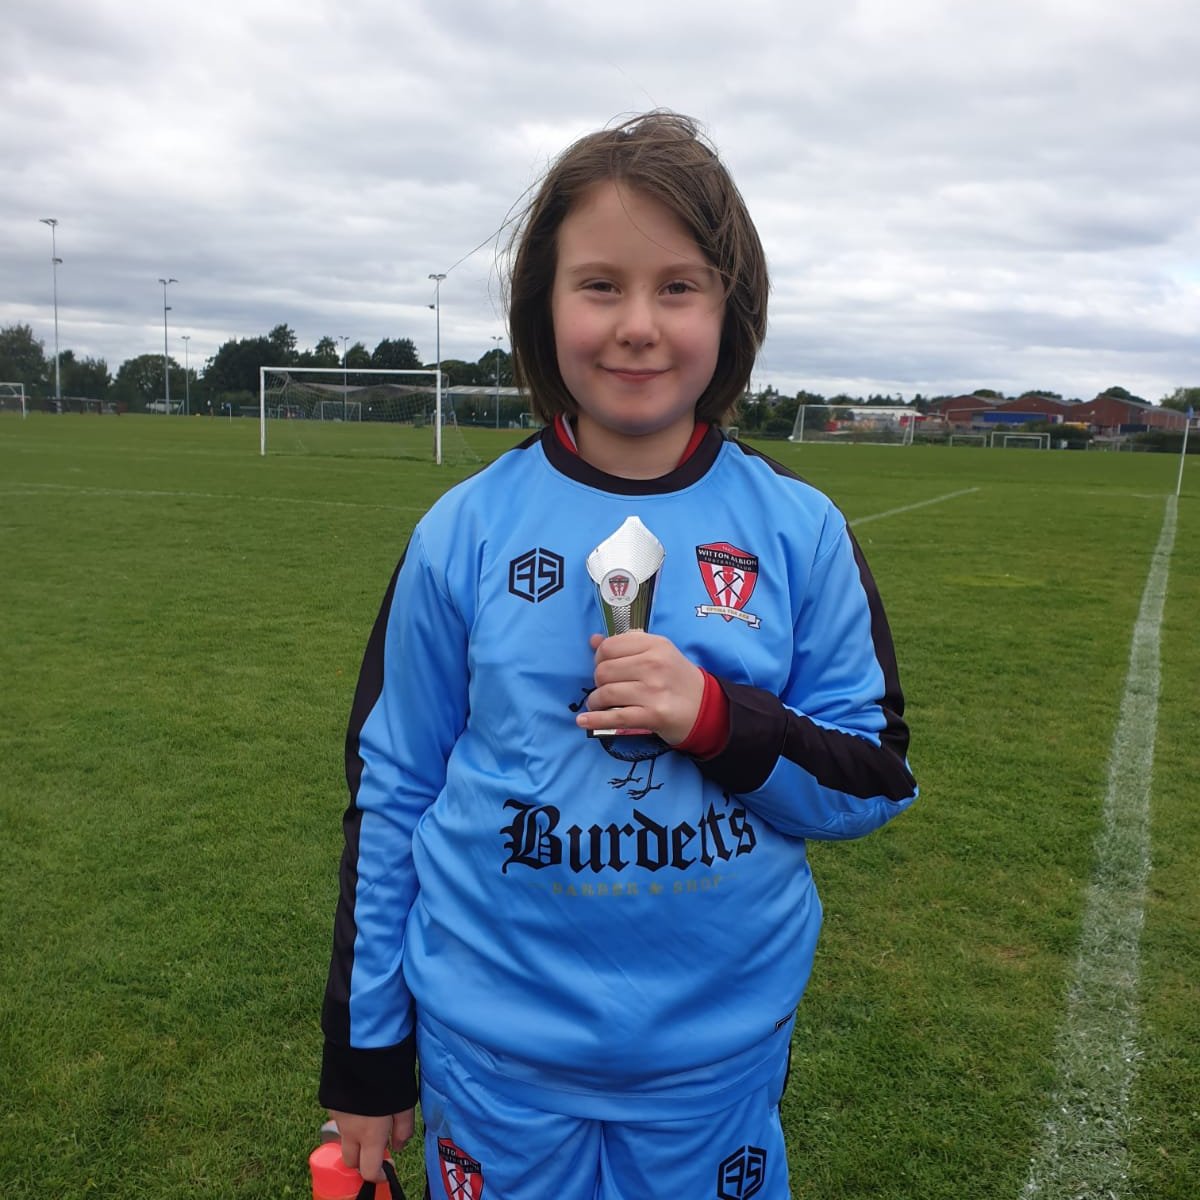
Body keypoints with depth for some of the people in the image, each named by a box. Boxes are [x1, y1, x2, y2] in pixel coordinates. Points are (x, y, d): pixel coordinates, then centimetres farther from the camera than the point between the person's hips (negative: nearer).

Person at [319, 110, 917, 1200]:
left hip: (721, 1045, 1)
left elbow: (877, 778, -2)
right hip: (492, 1043, 0)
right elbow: (390, 785, 0)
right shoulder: (468, 528, -7)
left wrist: (717, 718, -22)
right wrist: (367, 1053, 4)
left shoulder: (800, 532, -7)